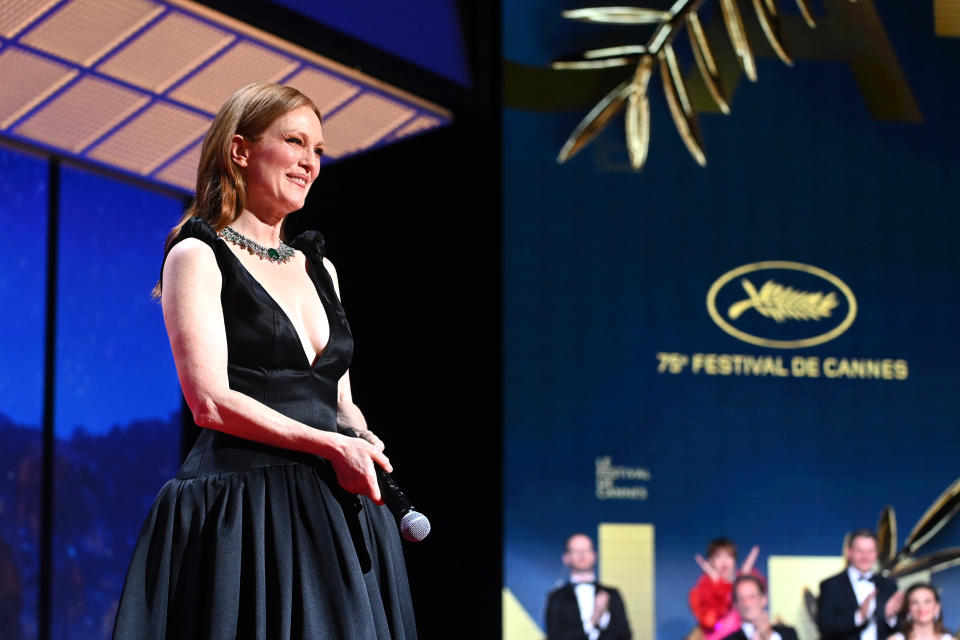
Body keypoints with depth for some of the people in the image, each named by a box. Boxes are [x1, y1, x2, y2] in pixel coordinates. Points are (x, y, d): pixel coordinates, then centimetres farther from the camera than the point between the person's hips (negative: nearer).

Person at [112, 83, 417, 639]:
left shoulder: (319, 270, 21)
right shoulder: (198, 257, 0)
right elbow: (212, 401, -11)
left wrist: (366, 448, -2)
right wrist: (331, 447, -15)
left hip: (335, 509, 7)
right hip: (244, 507, -7)